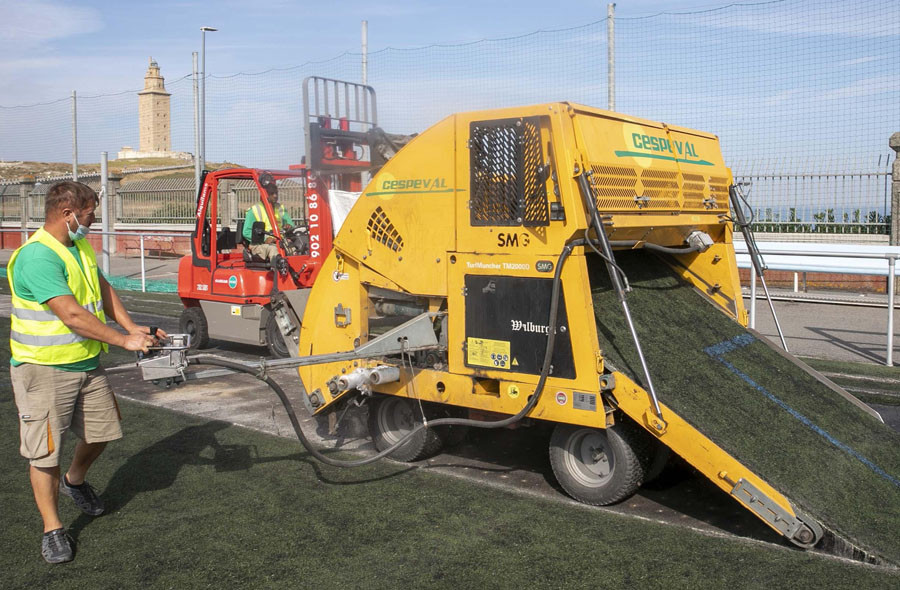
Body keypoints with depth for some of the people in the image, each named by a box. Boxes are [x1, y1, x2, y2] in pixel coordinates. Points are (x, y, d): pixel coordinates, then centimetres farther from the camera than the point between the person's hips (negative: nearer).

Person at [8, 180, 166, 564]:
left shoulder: (80, 247, 8)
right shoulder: (38, 256, -23)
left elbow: (102, 289, 18)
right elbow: (72, 315, -27)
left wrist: (131, 326, 5)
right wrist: (123, 341, -21)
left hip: (86, 363, 9)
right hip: (44, 369, -9)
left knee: (101, 431, 17)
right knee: (45, 451, 0)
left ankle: (75, 481, 45)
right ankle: (53, 529, 14)